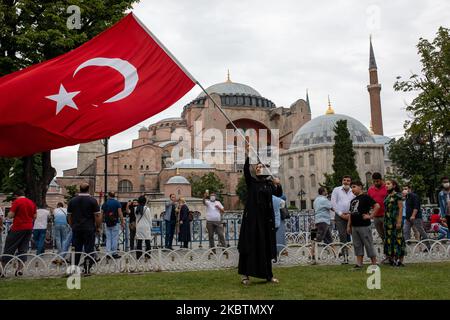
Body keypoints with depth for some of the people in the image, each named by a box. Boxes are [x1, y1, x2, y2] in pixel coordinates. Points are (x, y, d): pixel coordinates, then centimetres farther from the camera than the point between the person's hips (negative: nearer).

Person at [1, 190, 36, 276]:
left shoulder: (17, 202, -9)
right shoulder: (32, 203, 9)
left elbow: (10, 215, -12)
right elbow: (34, 216, 12)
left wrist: (9, 214, 9)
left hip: (18, 228, -5)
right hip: (29, 228, 5)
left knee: (9, 249, 4)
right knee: (23, 249, 10)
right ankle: (20, 269, 7)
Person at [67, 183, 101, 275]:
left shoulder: (72, 201, 6)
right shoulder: (92, 201, -6)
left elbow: (69, 216, 12)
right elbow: (97, 215, -8)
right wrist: (98, 227, 2)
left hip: (76, 229, 4)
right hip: (89, 229, -3)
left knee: (76, 250, 11)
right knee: (89, 250, 2)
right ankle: (87, 270, 1)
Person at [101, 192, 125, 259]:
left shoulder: (105, 203, 7)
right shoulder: (117, 203, -3)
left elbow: (102, 214, 6)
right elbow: (120, 213, -10)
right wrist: (122, 222, -6)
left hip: (107, 223, 4)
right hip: (115, 223, -3)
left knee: (108, 239, 9)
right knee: (115, 238, 1)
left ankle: (108, 253, 6)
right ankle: (114, 253, 2)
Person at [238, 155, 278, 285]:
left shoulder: (269, 184, 12)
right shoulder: (251, 181, 5)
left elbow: (278, 194, -1)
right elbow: (246, 170, -12)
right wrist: (248, 155, -23)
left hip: (265, 219, 2)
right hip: (252, 218, -2)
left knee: (266, 246, 6)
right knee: (250, 245, -4)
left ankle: (268, 275, 13)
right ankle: (245, 274, 0)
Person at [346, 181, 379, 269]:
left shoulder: (365, 197, -7)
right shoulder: (353, 200, 16)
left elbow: (377, 206, -16)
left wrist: (371, 216, -14)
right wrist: (349, 226, 16)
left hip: (364, 225, -8)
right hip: (354, 226, 8)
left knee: (369, 245, -1)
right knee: (357, 245, 9)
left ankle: (374, 264, 6)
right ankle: (359, 264, 14)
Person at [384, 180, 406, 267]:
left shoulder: (397, 195, -5)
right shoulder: (387, 196, 16)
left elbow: (401, 208, -10)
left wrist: (399, 221, -17)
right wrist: (385, 222, 14)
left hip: (395, 220, -8)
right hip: (388, 220, 8)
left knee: (397, 238, -5)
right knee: (389, 238, 7)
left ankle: (400, 260, -1)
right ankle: (392, 259, 14)